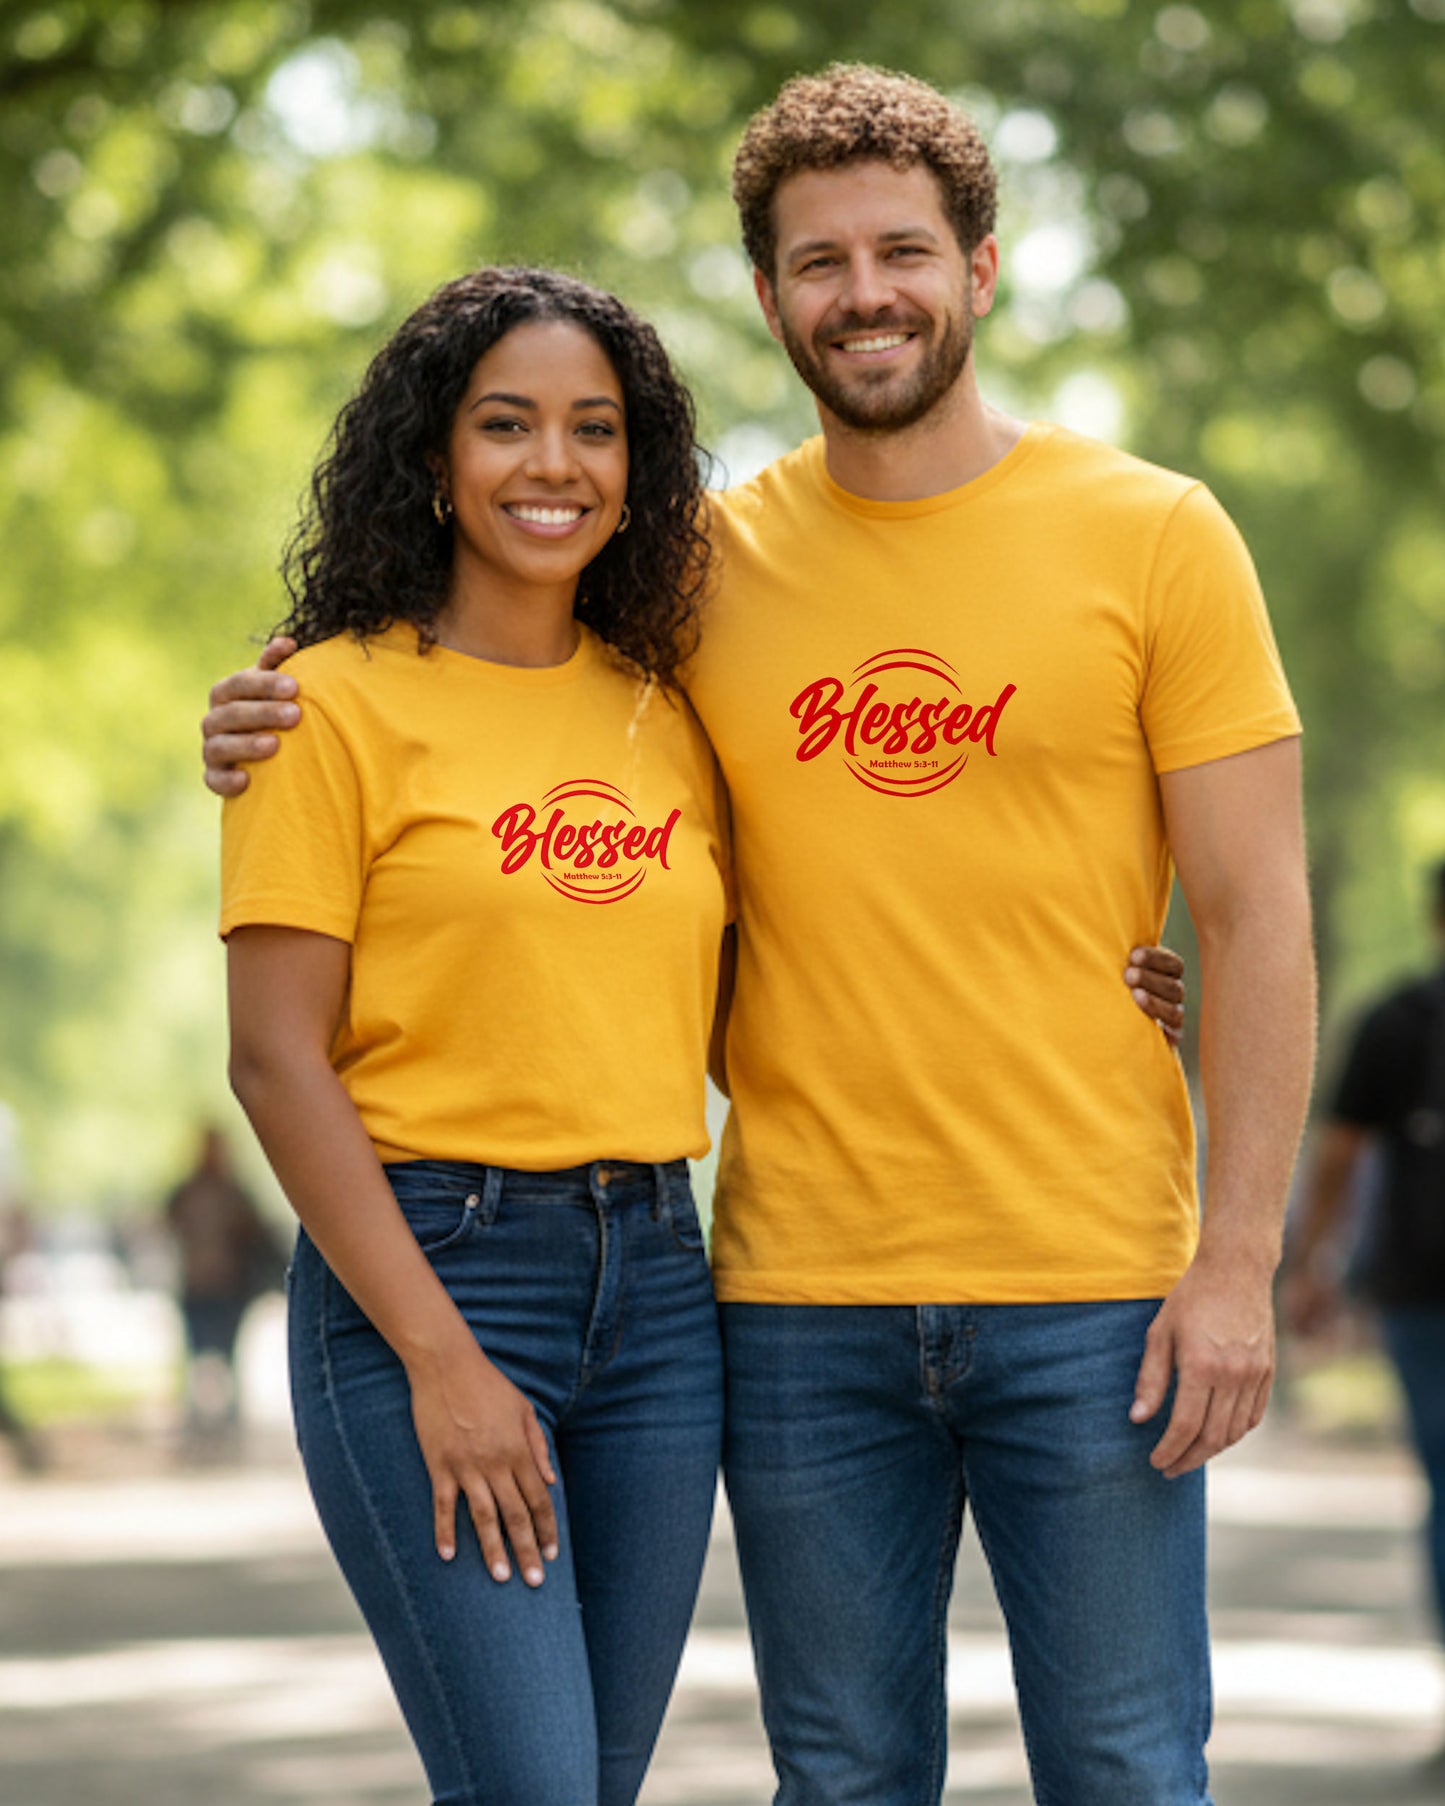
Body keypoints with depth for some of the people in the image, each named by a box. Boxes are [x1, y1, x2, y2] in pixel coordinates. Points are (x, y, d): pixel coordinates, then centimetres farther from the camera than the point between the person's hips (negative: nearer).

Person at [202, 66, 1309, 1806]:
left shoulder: (1152, 536, 0)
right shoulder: (709, 565, 6)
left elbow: (1255, 916, -1)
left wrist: (1238, 1259, -8)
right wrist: (291, 736, -1)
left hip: (1088, 1290, -2)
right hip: (801, 1297, 2)